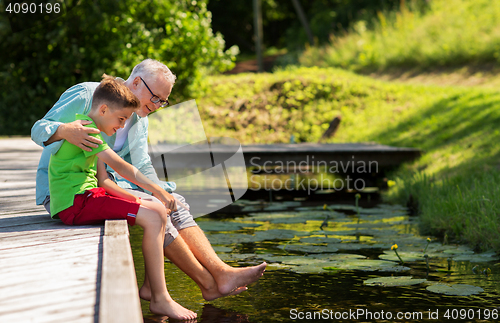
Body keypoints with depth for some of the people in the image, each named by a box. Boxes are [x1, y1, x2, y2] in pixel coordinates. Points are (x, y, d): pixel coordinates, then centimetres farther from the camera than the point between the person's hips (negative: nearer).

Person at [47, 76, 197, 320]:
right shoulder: (84, 127, -12)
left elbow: (103, 181, 17)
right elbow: (119, 166, -18)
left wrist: (136, 199, 6)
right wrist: (157, 190, -16)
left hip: (87, 196, 10)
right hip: (74, 202, -10)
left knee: (159, 212, 8)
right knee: (152, 219, -19)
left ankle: (151, 287, 9)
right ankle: (160, 300, -15)